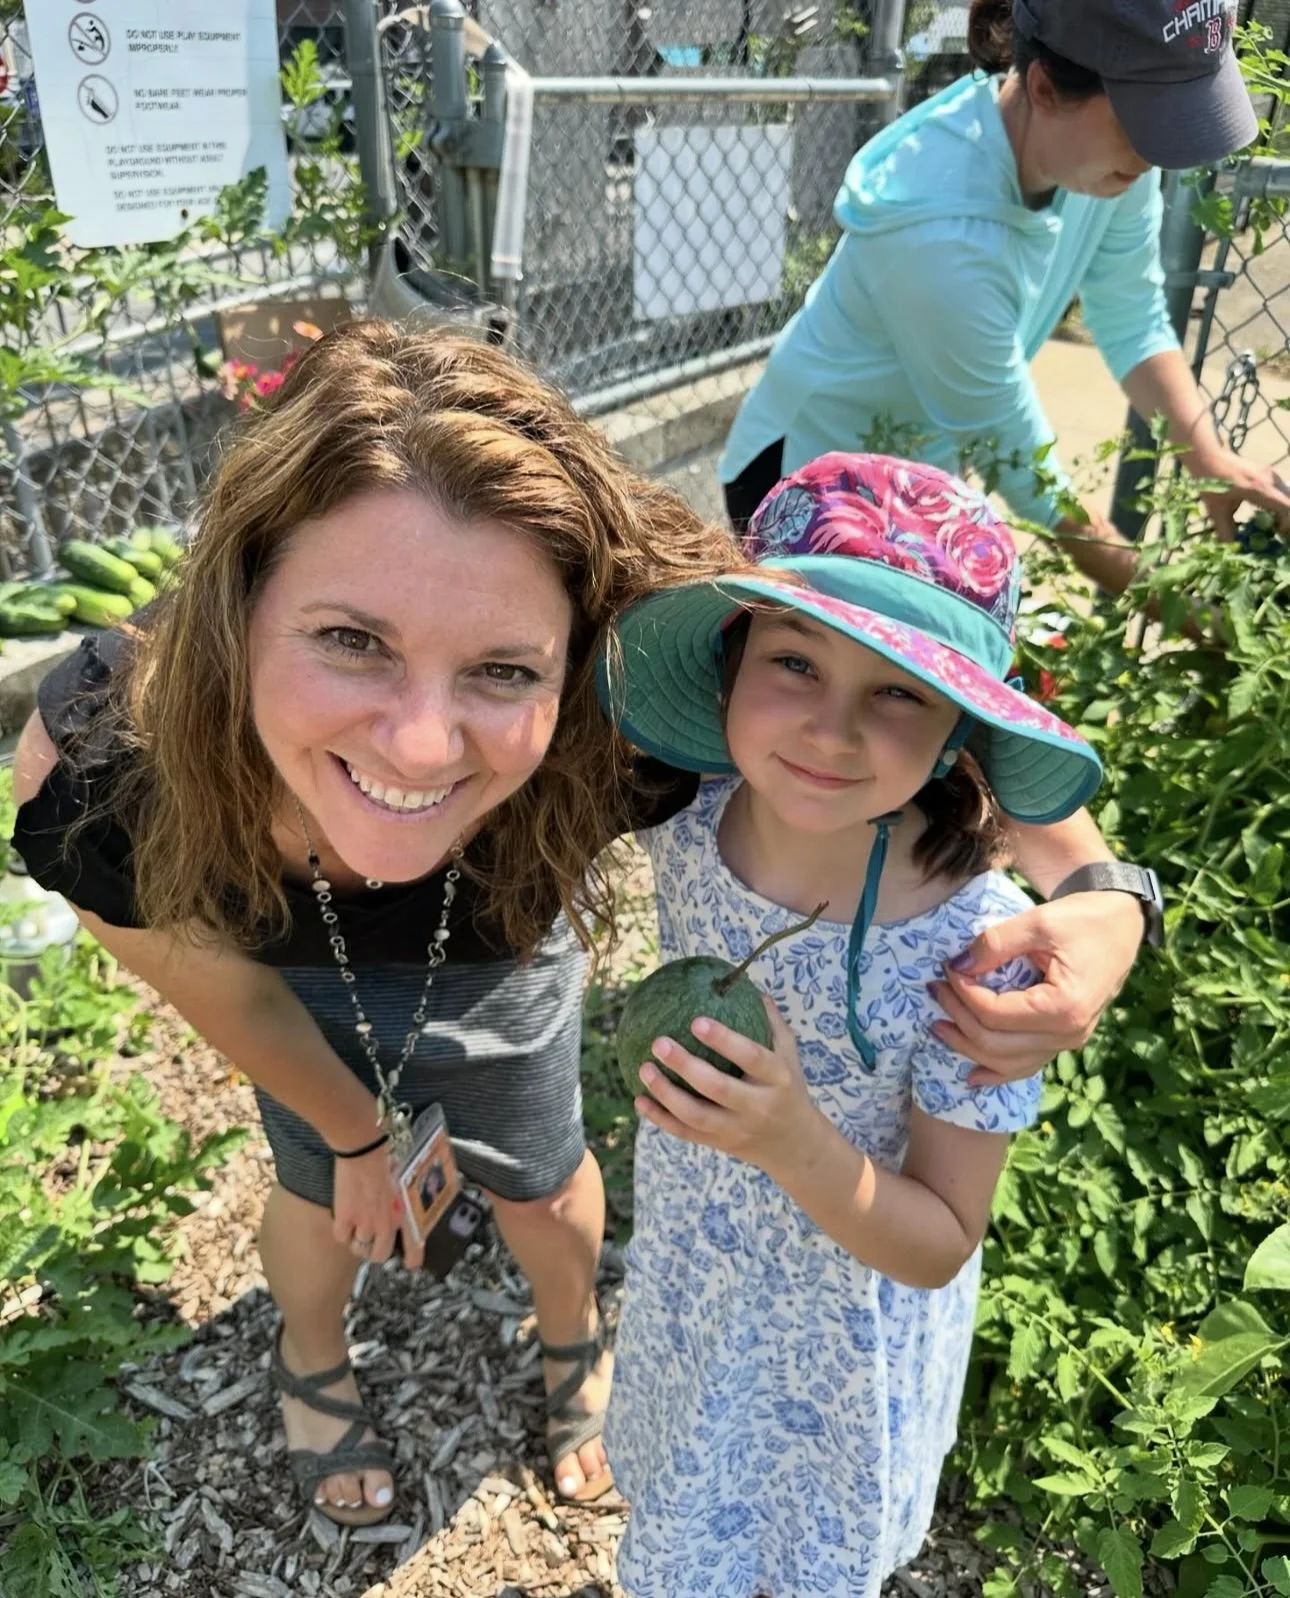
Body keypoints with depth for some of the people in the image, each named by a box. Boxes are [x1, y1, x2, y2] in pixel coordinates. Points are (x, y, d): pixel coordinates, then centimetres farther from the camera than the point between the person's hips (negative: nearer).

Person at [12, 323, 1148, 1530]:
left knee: (539, 1180, 22)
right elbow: (222, 989, -18)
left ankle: (575, 1345, 61)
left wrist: (1089, 891, -46)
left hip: (502, 970, 0)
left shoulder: (623, 737, -45)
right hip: (296, 968, 1)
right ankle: (311, 1369, 63)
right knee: (322, 1190, 24)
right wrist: (357, 1136, -1)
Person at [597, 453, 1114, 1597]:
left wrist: (796, 1144, -38)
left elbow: (941, 1245, -23)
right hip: (687, 1288, 4)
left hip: (845, 1345, -3)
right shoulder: (687, 815, -24)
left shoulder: (973, 945, -34)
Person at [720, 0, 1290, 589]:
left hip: (921, 470, 7)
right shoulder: (944, 232, -34)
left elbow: (1132, 318, -2)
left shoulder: (1107, 145, -14)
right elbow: (1017, 450, -26)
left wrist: (1209, 459, -16)